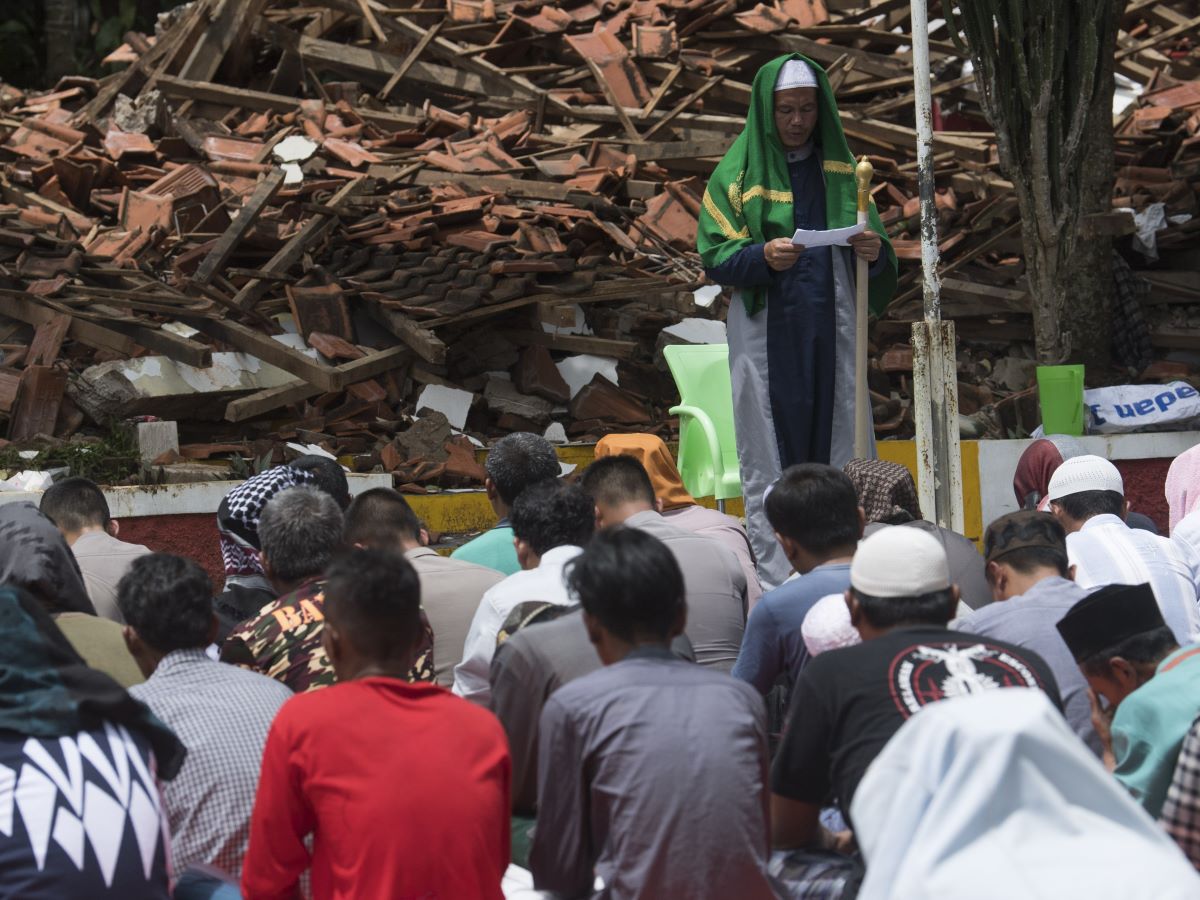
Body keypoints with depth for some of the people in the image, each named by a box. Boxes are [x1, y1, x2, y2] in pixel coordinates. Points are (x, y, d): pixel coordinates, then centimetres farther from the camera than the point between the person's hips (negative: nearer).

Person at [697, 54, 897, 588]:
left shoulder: (840, 171, 13)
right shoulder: (739, 173, 4)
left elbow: (872, 240, 15)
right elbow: (713, 257, -1)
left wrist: (874, 251, -10)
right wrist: (762, 257, -21)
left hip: (831, 335, 3)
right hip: (766, 338, -3)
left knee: (844, 463, 0)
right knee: (769, 466, -3)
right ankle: (776, 589, -3)